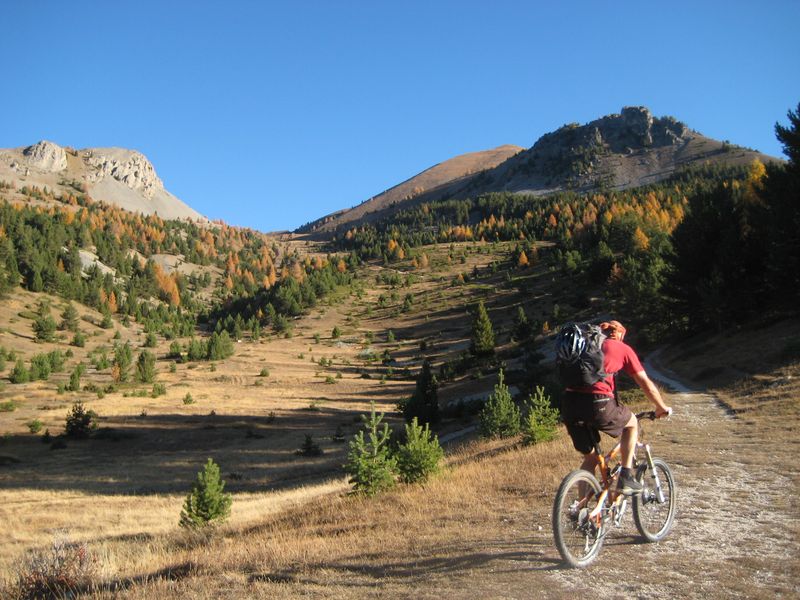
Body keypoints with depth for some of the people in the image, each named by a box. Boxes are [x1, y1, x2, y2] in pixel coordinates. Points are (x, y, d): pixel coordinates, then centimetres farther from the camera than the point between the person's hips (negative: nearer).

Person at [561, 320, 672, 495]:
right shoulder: (622, 348, 16)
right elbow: (646, 383, 16)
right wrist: (662, 408, 31)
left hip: (569, 403, 5)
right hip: (597, 403, -4)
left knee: (590, 458, 22)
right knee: (631, 423, 27)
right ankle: (626, 477, 21)